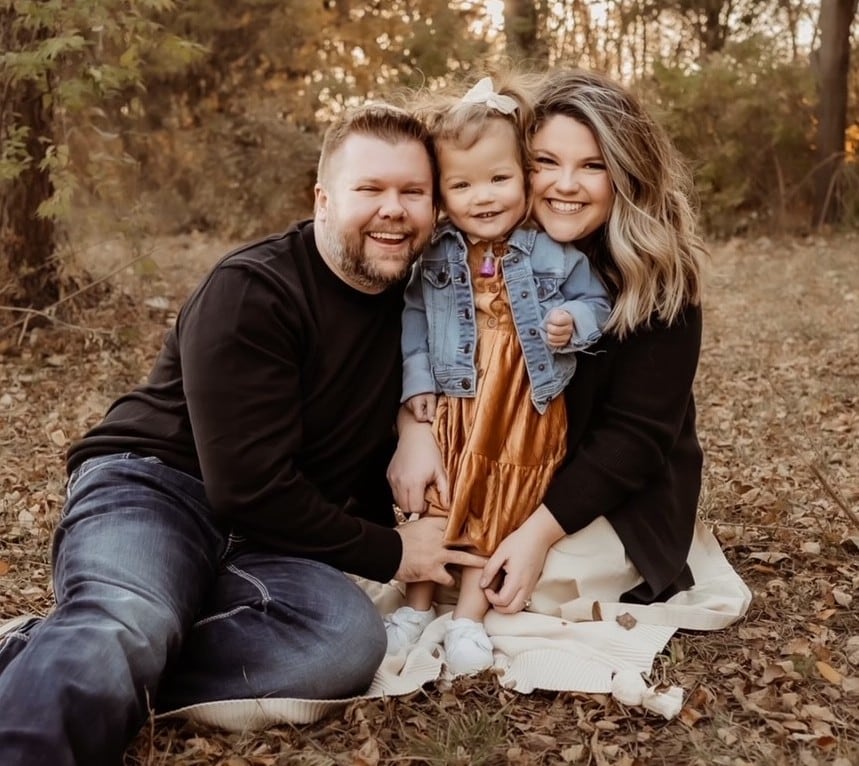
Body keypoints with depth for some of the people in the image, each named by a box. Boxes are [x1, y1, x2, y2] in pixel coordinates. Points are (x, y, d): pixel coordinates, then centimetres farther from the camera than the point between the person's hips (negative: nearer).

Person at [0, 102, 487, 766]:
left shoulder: (415, 301, 9)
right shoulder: (250, 293, -12)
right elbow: (252, 487, -17)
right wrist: (388, 553, -9)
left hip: (263, 542, 6)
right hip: (154, 488, -5)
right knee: (124, 628, -40)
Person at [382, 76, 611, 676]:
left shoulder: (556, 255, -8)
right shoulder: (435, 257, -3)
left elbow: (596, 302, 2)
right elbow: (413, 317, 5)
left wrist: (573, 323, -19)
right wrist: (416, 380, -2)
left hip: (526, 413, -1)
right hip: (450, 406, 2)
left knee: (500, 515, 6)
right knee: (435, 506, 10)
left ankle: (470, 617, 18)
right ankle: (417, 604, 27)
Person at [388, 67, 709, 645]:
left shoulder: (661, 278, -19)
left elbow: (635, 432, -20)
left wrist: (541, 530, -28)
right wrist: (414, 428, -27)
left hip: (621, 495, -3)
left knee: (511, 586, -24)